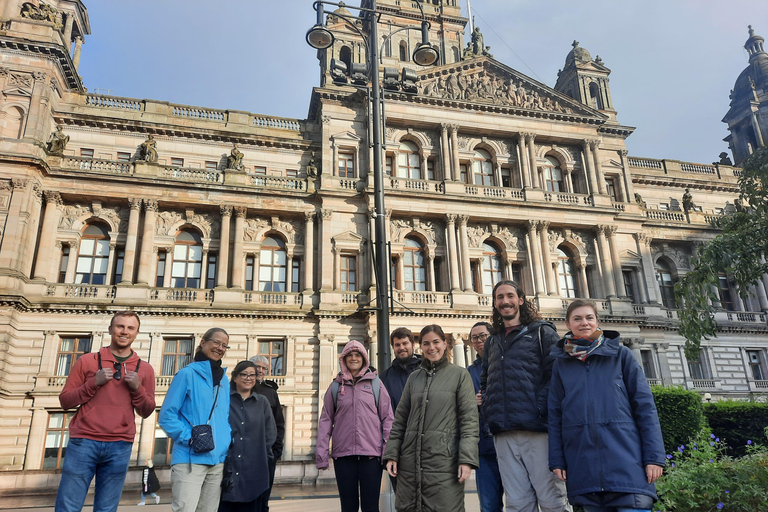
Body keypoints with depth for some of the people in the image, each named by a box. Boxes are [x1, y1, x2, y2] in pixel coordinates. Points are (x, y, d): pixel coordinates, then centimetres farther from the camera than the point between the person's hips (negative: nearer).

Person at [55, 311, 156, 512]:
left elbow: (146, 412, 9)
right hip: (83, 442, -1)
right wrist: (93, 383, -12)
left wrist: (137, 388, -9)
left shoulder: (144, 369, 8)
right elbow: (65, 401, 3)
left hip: (119, 447, 1)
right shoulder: (87, 361, 5)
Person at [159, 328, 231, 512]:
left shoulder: (224, 380, 15)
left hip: (219, 460, 7)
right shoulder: (187, 374, -5)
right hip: (190, 459, -6)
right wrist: (189, 438, -17)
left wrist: (229, 442, 6)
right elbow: (166, 415, -7)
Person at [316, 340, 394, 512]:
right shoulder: (336, 386, 9)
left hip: (371, 453, -1)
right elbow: (326, 420, 7)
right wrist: (321, 454, 1)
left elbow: (387, 418, 4)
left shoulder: (375, 383, 6)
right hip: (343, 453, 1)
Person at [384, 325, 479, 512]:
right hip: (411, 460, 4)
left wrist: (466, 459, -11)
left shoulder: (460, 375, 4)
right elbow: (400, 420, 15)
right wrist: (391, 454, 7)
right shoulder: (414, 378, 15)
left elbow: (469, 419, -3)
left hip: (444, 460, -4)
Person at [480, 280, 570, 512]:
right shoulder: (492, 341, 21)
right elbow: (485, 381, 28)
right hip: (504, 436, 5)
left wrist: (542, 412, -14)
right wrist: (489, 411, 11)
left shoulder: (541, 332, 5)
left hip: (537, 431, -5)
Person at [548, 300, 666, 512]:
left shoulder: (621, 355, 6)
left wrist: (654, 456, -4)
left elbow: (645, 405, 2)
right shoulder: (561, 363, 11)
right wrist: (556, 460, 4)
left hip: (626, 458, -2)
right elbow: (555, 414, 10)